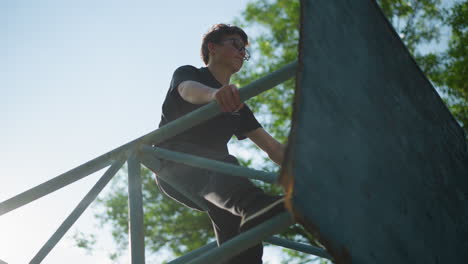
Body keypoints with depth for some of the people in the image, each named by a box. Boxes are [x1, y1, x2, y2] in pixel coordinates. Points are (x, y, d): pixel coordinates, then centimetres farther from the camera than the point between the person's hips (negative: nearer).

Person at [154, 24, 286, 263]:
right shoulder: (187, 74, 7)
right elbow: (190, 90, -21)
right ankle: (256, 207, -70)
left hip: (213, 175, 6)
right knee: (223, 164, -39)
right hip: (174, 166, -6)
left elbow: (270, 145, 15)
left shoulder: (236, 104, 23)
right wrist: (215, 94, -47)